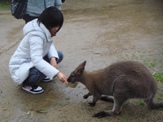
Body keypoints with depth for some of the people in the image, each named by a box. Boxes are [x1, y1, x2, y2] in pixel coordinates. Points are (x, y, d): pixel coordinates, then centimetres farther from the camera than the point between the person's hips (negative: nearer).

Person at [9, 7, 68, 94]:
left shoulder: (43, 28, -5)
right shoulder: (36, 35, -32)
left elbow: (49, 44, -1)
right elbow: (37, 61, -42)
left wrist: (53, 58, -22)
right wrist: (57, 73, -48)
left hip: (31, 61, 9)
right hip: (20, 68, -9)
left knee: (58, 55, 1)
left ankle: (40, 76, 13)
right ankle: (26, 84, -5)